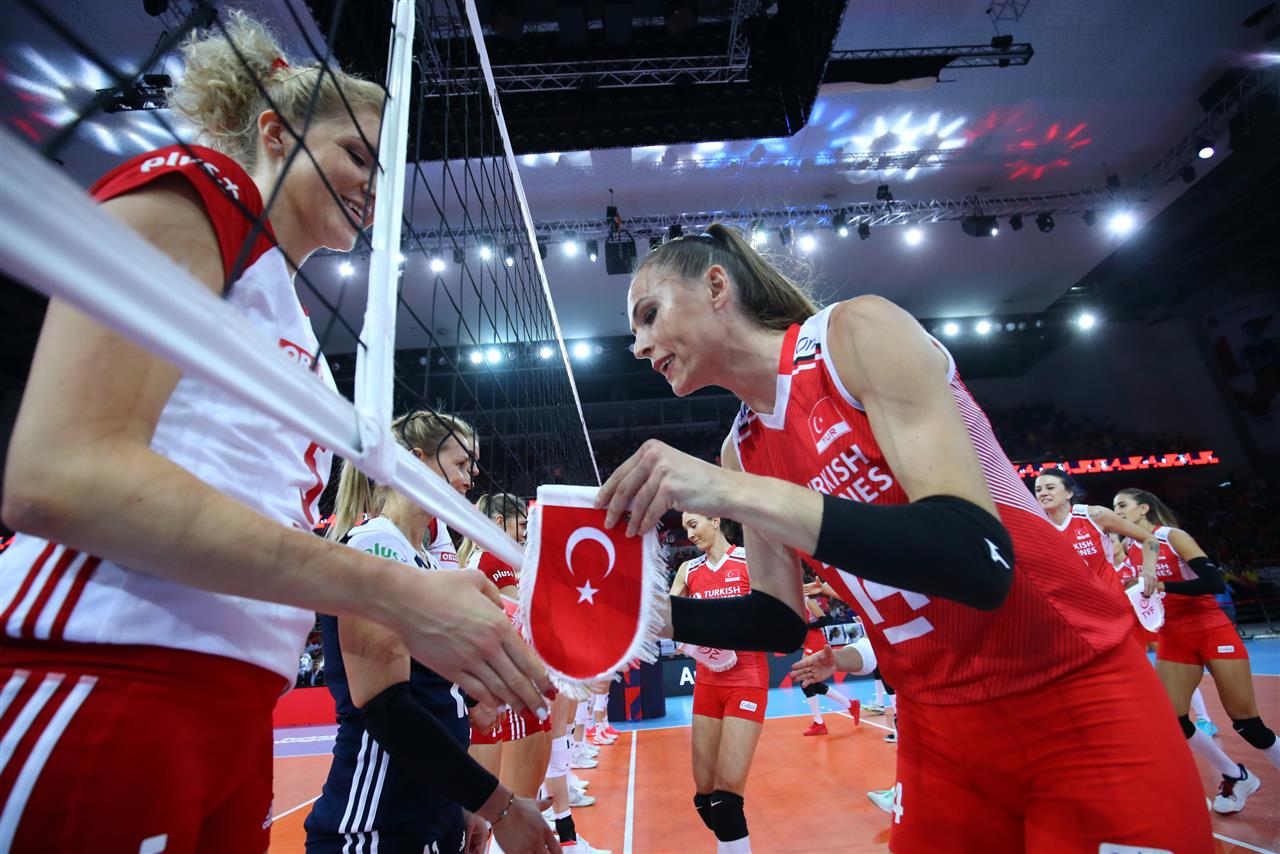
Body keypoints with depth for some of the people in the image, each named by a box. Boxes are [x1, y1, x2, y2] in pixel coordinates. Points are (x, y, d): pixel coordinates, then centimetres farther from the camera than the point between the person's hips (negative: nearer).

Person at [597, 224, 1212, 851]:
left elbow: (980, 558, -30)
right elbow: (781, 620, 4)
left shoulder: (858, 330, -19)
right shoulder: (740, 450, -1)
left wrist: (737, 494, -37)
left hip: (1080, 699, -5)